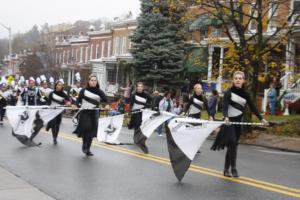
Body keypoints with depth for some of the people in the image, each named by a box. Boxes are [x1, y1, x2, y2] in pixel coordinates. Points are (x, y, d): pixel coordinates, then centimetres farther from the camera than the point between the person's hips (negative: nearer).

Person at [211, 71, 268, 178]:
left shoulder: (245, 94, 8)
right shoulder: (228, 93, -6)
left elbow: (252, 108, 14)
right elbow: (225, 107, -17)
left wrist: (261, 119, 7)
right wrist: (226, 117, -36)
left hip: (238, 122, 5)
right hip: (230, 121, -5)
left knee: (232, 146, 8)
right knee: (232, 144, -17)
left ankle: (226, 169, 15)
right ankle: (233, 168, -8)